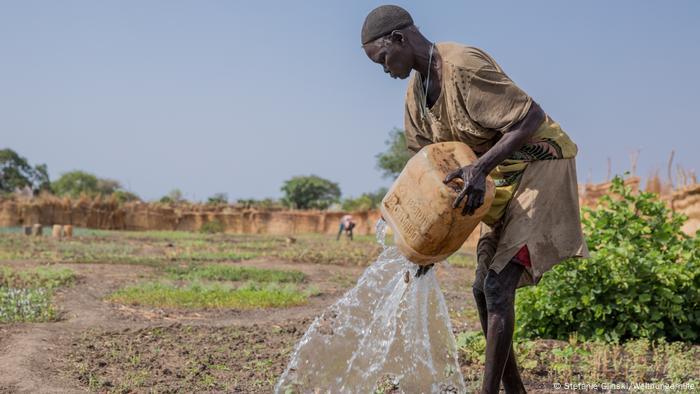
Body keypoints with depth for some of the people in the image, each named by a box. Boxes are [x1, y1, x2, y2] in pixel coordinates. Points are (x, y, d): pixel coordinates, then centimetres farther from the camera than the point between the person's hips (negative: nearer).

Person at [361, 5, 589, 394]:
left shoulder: (464, 66, -24)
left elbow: (532, 117, -25)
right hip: (502, 180, 10)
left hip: (539, 168, -10)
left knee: (498, 286, -16)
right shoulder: (417, 92, 4)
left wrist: (481, 167, -35)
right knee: (483, 288, 11)